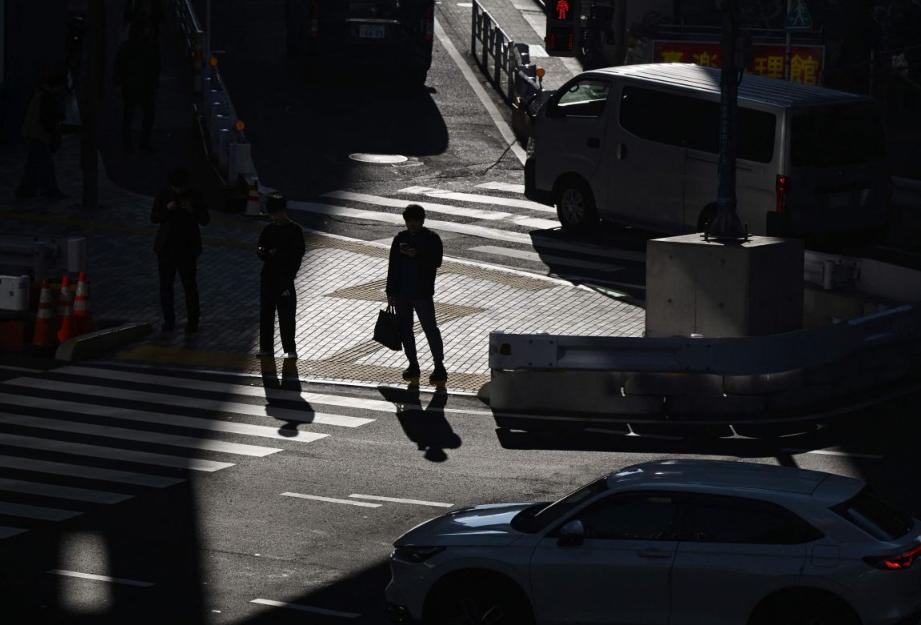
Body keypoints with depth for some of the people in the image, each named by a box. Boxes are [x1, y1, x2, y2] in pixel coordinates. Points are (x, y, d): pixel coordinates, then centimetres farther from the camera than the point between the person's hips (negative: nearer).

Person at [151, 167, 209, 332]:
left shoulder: (196, 197, -1)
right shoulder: (163, 197, 2)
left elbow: (205, 220, -1)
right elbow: (153, 218, 0)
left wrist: (192, 211, -18)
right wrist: (167, 209, -17)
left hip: (187, 248, -2)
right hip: (166, 248, 2)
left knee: (189, 284, -5)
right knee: (166, 284, 5)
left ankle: (192, 320, 2)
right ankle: (168, 319, 15)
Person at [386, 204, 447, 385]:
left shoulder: (432, 239, -3)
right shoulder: (400, 239, 8)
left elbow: (436, 262, -15)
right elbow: (393, 266, 10)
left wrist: (417, 255, -28)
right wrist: (391, 292, 6)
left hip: (423, 293, -5)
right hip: (402, 293, 5)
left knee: (430, 329, -5)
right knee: (405, 329, 9)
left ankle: (439, 366, -1)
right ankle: (413, 365, 19)